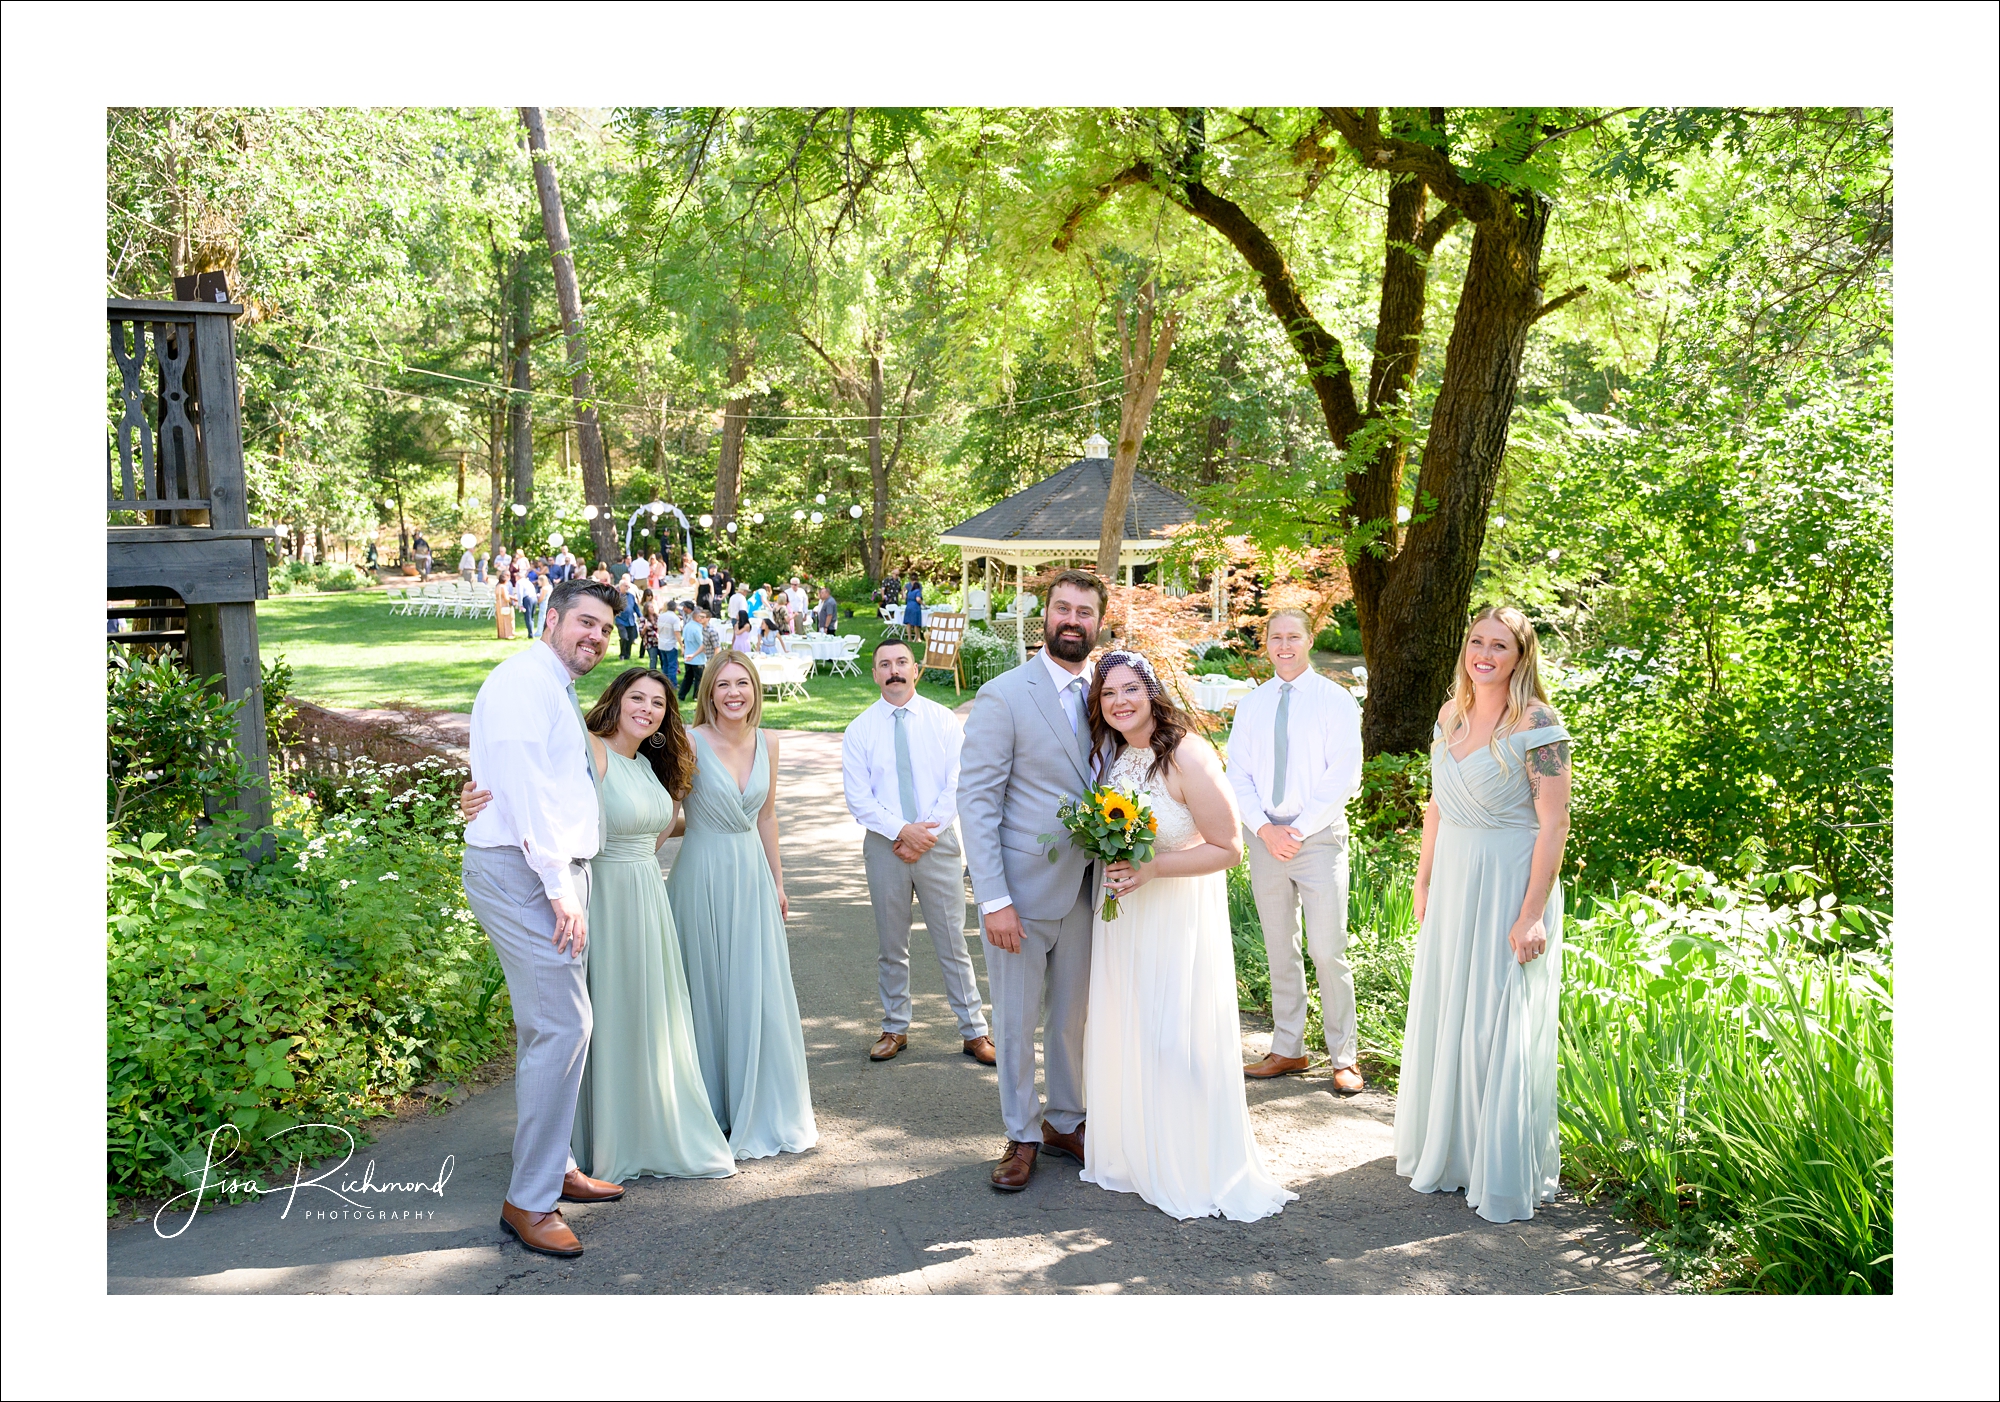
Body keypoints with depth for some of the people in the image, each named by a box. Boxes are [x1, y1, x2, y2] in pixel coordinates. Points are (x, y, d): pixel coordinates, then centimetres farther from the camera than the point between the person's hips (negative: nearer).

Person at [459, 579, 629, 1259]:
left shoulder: (558, 694, 21)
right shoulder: (522, 681, -12)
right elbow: (522, 789, -20)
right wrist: (561, 886, -22)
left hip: (554, 874, 11)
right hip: (522, 873, -11)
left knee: (550, 1026, 17)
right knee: (562, 1025, -12)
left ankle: (554, 1167, 29)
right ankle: (529, 1201, -4)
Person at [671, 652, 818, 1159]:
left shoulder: (767, 743, 3)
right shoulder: (690, 743, -12)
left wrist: (777, 881, 16)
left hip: (752, 874, 4)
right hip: (703, 875, -4)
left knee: (759, 994, 8)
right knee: (707, 990, 6)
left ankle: (761, 1112, 23)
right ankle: (712, 1110, 22)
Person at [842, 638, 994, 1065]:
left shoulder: (943, 721, 0)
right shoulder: (860, 729, 1)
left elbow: (956, 786, -4)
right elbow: (858, 798, -4)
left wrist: (928, 832, -12)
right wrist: (902, 830, -15)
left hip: (939, 841, -1)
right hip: (884, 846, 1)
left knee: (952, 942, 4)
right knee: (891, 946, 11)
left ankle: (974, 1032, 12)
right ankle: (895, 1028, 25)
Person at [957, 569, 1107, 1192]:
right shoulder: (1003, 695, -10)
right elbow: (977, 802, -13)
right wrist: (994, 900, -18)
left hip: (1085, 889, 5)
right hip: (1023, 889, -5)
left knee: (1075, 1015, 16)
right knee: (1017, 1020, 8)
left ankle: (1066, 1121, 34)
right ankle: (1021, 1136, 24)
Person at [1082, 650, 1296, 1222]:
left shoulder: (1187, 755, -20)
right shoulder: (1111, 754, 2)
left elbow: (1228, 848, -18)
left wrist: (1152, 868, -24)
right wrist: (1110, 858, -1)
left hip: (1179, 916, -7)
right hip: (1122, 915, 7)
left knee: (1177, 1039, 0)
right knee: (1122, 1031, 13)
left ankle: (1196, 1170, 18)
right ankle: (1132, 1153, 31)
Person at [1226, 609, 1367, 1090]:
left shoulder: (1335, 700, -1)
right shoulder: (1251, 705, 10)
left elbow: (1344, 775, -8)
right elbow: (1237, 774, 7)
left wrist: (1299, 830, -12)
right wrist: (1264, 828, -7)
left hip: (1319, 836, -4)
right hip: (1265, 836, 4)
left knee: (1328, 952, -5)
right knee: (1280, 951, 10)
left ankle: (1343, 1057, 5)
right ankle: (1287, 1050, 19)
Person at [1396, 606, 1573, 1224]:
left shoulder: (1537, 723, -14)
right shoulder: (1451, 715, 7)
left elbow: (1553, 825, -16)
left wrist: (1531, 916, -19)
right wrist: (1423, 880, 13)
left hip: (1509, 885, -7)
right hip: (1452, 883, 7)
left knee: (1500, 1028, 1)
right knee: (1442, 1016, 14)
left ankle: (1504, 1174, 16)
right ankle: (1445, 1150, 32)